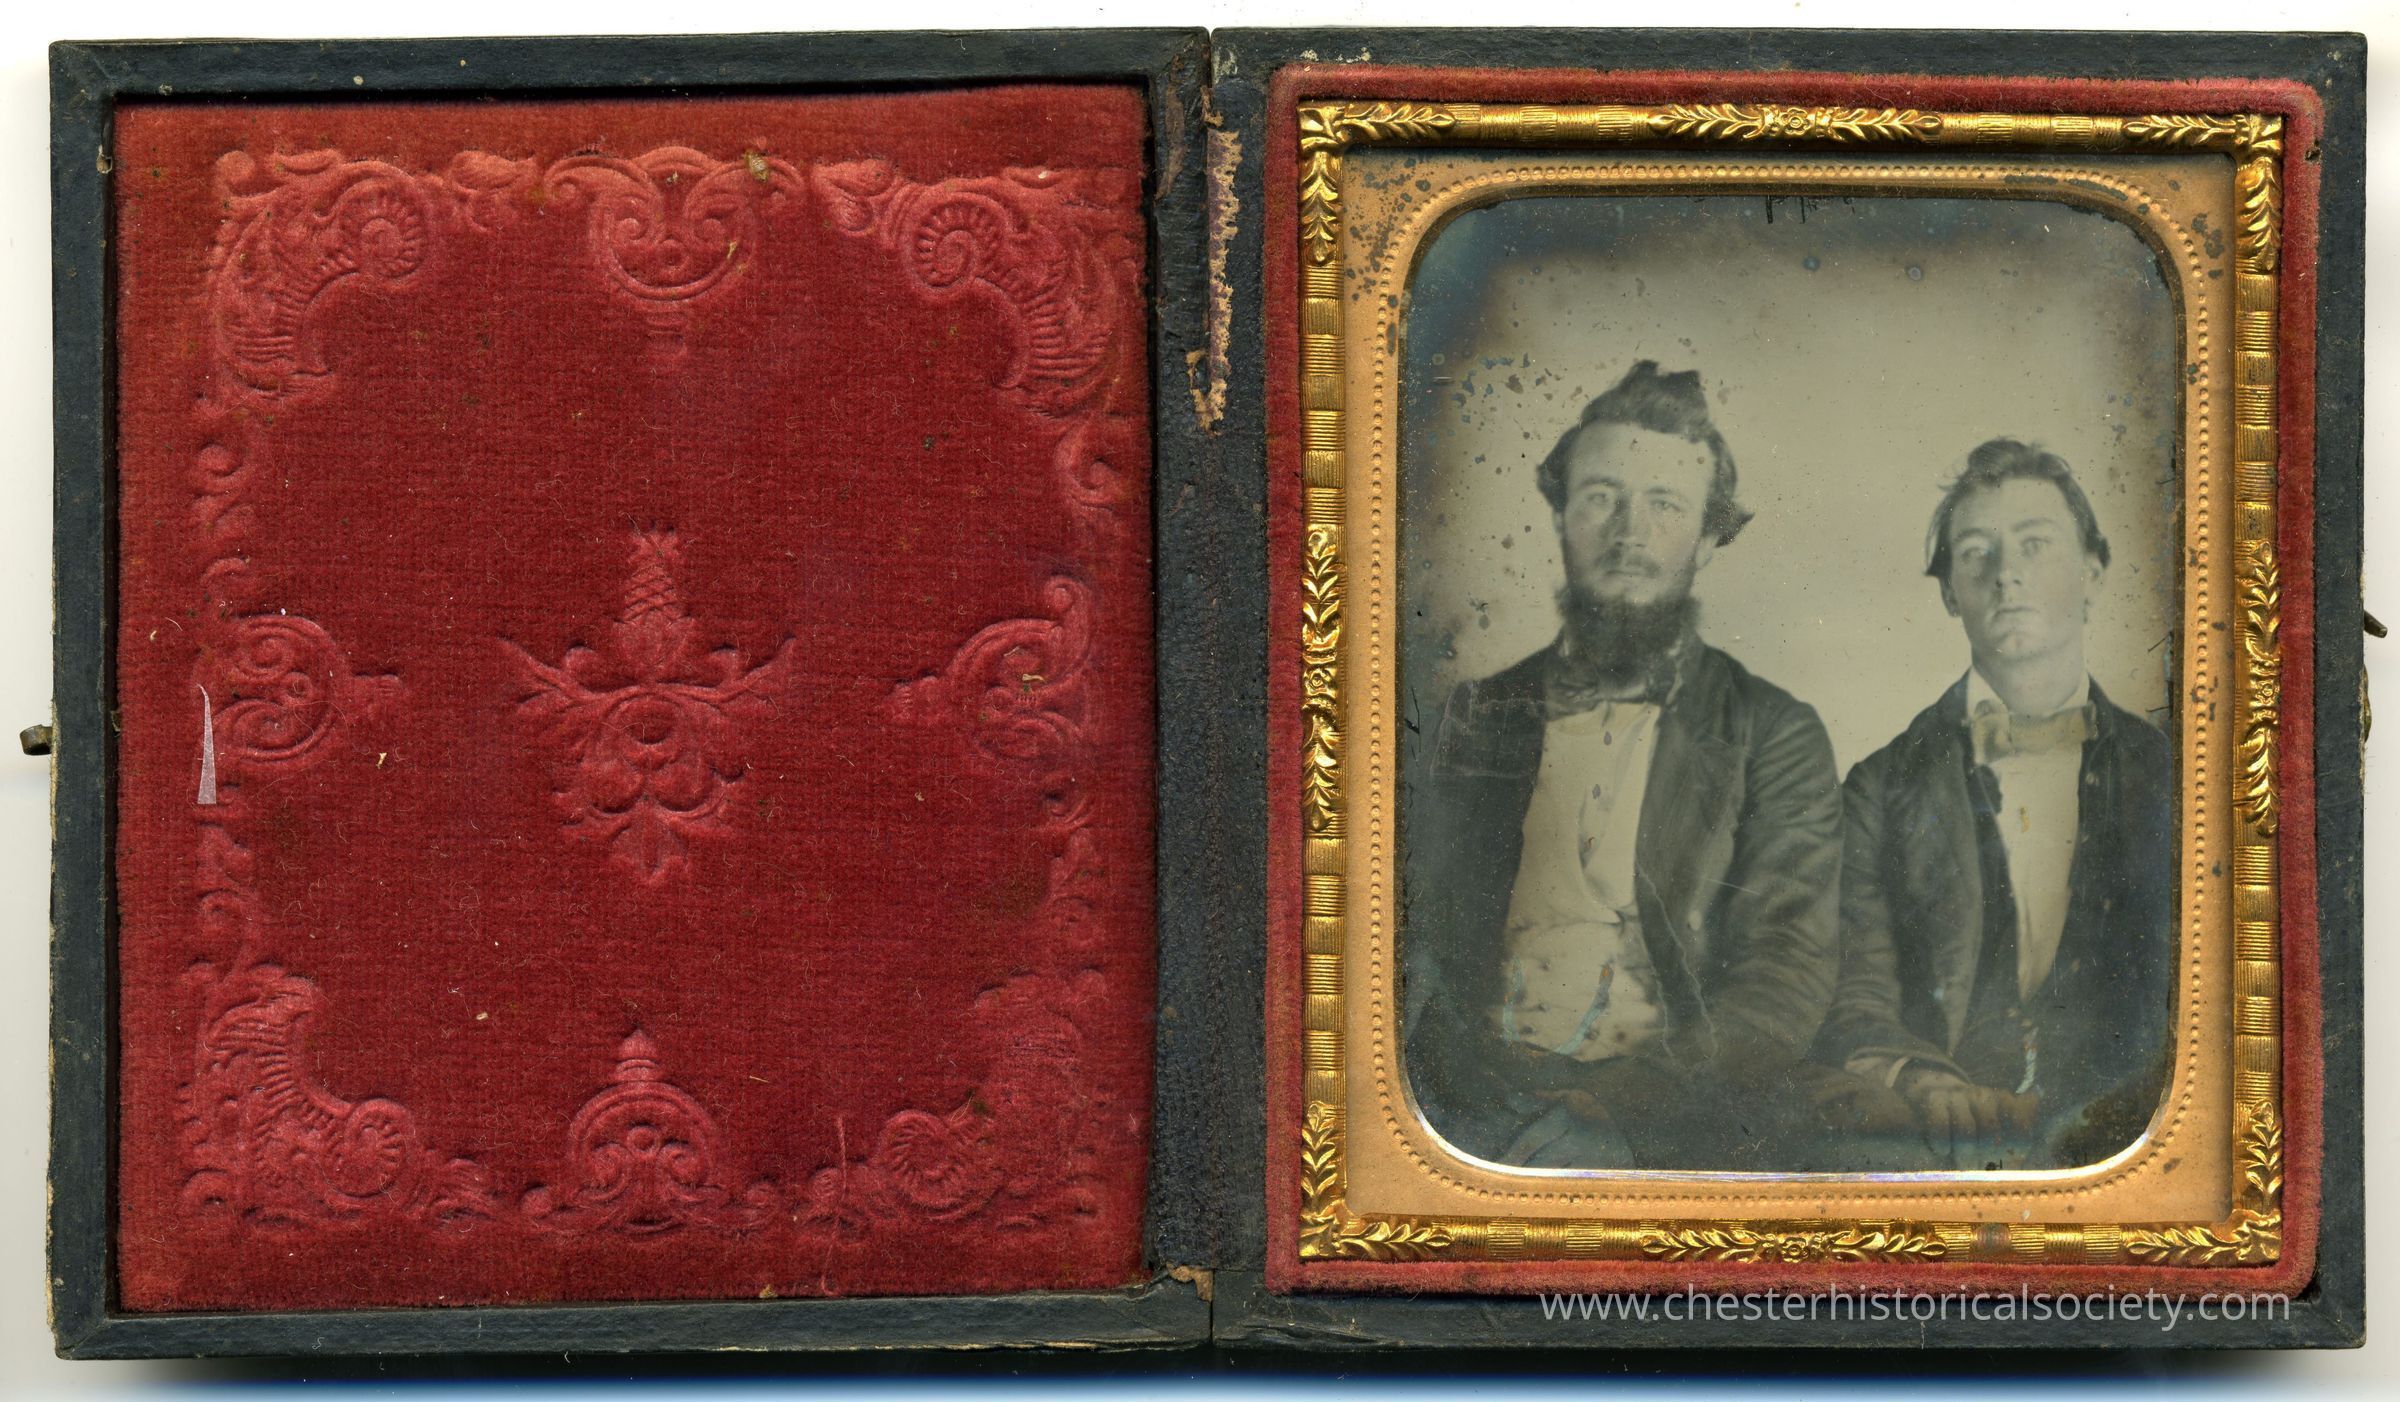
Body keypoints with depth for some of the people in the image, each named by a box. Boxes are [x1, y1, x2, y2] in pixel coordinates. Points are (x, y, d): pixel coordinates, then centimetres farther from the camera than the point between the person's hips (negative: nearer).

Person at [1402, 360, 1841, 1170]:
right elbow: (1409, 936, 17)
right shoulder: (1475, 720, 19)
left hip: (1661, 1139, -2)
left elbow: (1788, 982, 1)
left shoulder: (1773, 738, 12)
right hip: (1459, 1119, 2)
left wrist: (1602, 1097, -14)